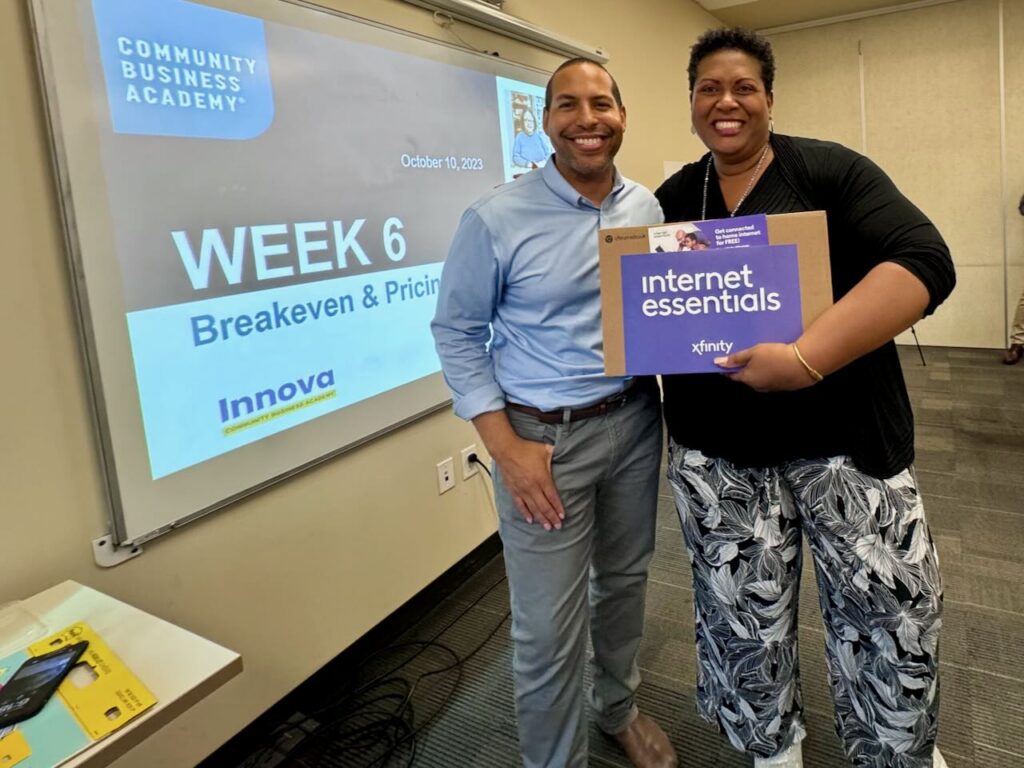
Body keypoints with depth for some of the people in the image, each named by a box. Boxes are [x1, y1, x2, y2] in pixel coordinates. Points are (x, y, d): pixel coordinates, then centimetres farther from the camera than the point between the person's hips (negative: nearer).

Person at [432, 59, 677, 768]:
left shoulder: (648, 208, 3)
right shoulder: (497, 218, -13)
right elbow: (456, 333, -8)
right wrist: (506, 447, -15)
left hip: (634, 422, 5)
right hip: (545, 436, -5)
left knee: (625, 580, 22)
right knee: (549, 627, 3)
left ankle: (619, 708, 49)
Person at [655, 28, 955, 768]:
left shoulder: (829, 170, -5)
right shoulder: (671, 200, 6)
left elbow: (923, 261, -17)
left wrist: (805, 359, -28)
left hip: (844, 436, -2)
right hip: (718, 450, 3)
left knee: (891, 612, 10)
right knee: (745, 620, 14)